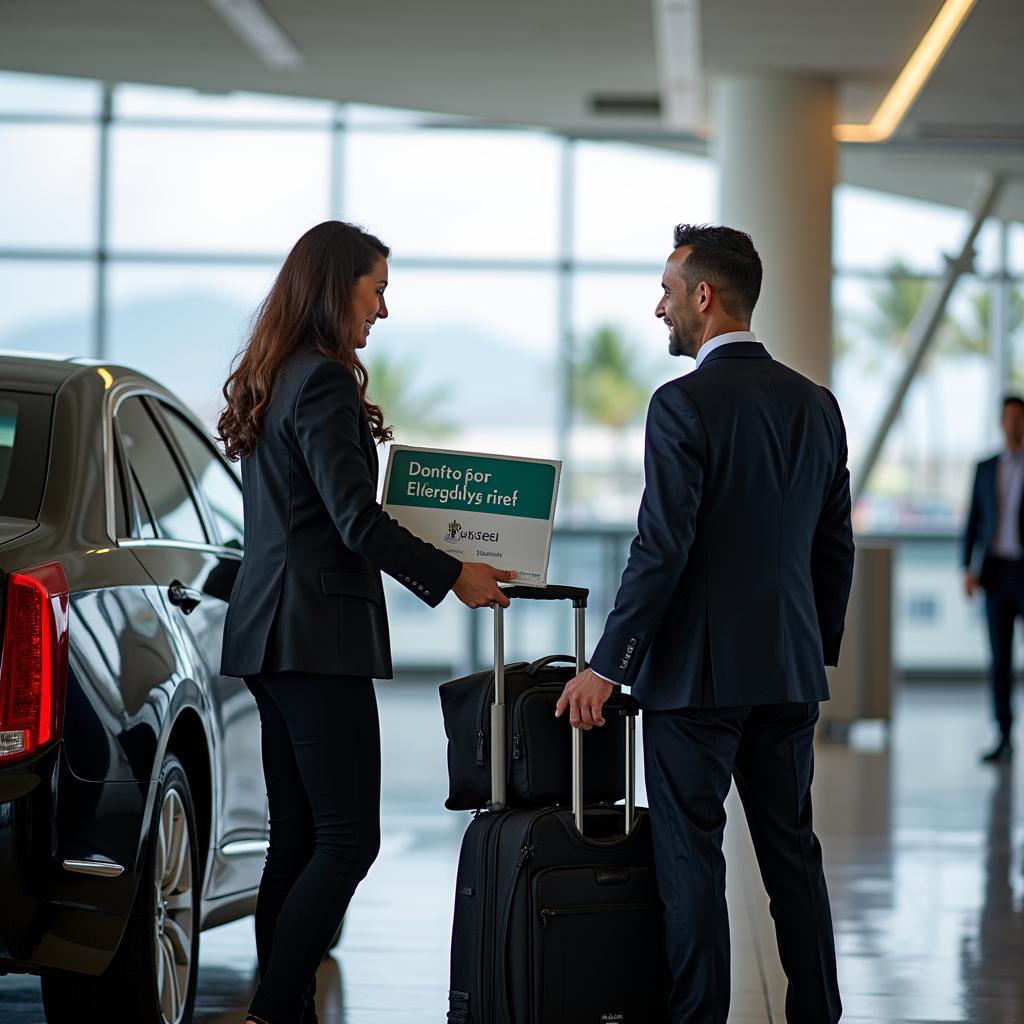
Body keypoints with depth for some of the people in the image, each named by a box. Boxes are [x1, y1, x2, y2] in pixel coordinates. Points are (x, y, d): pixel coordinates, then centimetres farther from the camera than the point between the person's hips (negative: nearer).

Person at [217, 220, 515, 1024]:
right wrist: (453, 576, -8)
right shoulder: (324, 382, -12)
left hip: (271, 629, 10)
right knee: (347, 840, -9)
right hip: (317, 632, -10)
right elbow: (356, 520, -17)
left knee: (297, 839, 9)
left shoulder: (271, 382, 17)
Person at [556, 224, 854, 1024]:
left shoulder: (684, 405, -13)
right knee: (793, 853, 12)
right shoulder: (816, 405, 8)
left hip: (695, 672, -6)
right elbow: (836, 548, 12)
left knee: (692, 859, 0)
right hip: (789, 672, 7)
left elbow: (663, 548, -18)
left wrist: (605, 667, -13)